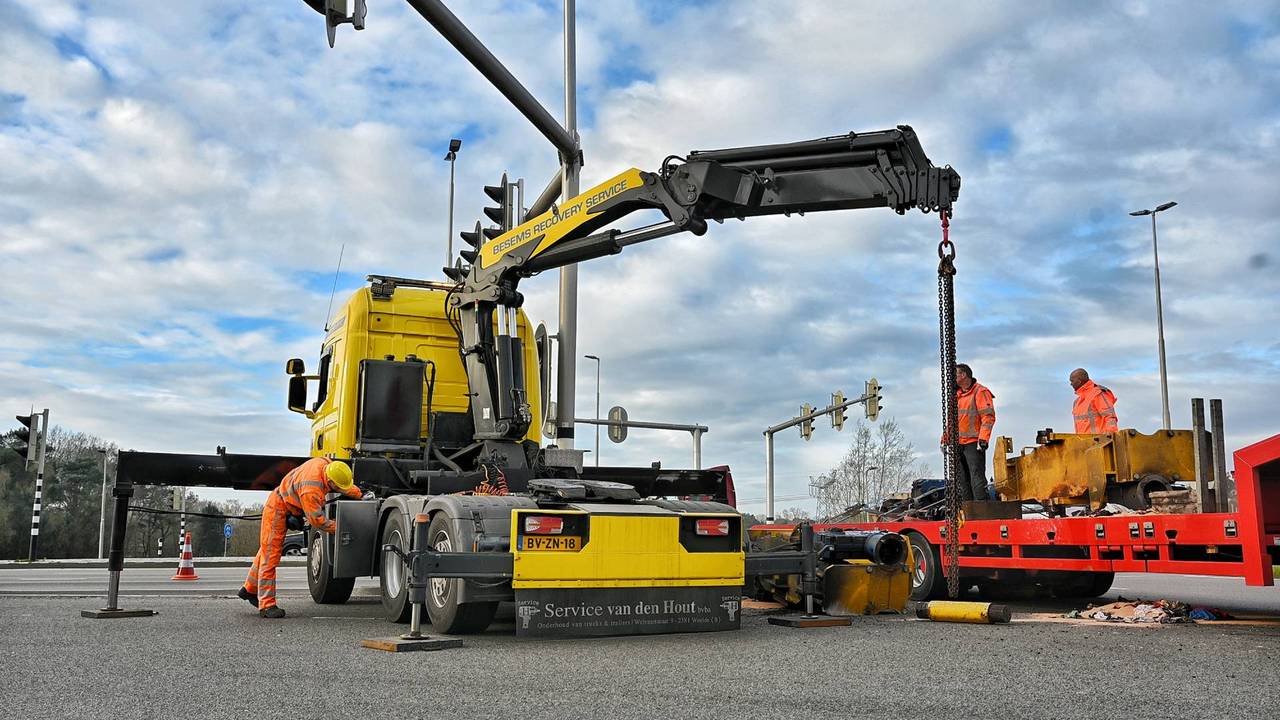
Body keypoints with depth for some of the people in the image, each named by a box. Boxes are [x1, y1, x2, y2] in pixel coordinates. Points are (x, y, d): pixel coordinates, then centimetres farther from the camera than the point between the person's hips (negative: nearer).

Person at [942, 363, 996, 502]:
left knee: (977, 478, -12)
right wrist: (945, 438, 19)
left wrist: (983, 439, -21)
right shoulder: (957, 394, 18)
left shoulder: (980, 392, -7)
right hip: (958, 443, 8)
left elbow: (988, 417, -14)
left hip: (974, 443, -8)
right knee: (962, 479, 8)